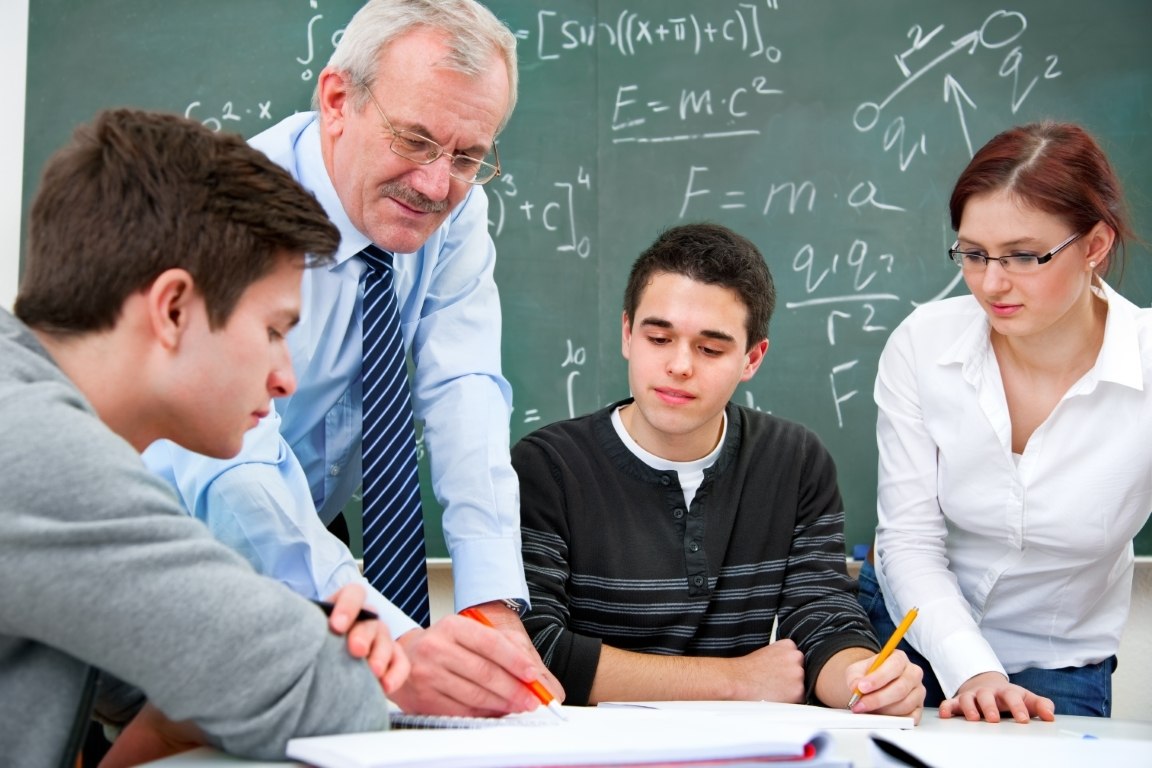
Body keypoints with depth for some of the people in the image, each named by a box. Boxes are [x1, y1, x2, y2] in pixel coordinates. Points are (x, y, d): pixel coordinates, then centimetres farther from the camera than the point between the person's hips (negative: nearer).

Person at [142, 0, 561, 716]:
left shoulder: (456, 208, -7)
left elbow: (462, 395, -16)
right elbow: (231, 469, -36)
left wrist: (493, 605, -31)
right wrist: (389, 648, -49)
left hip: (311, 535, 4)